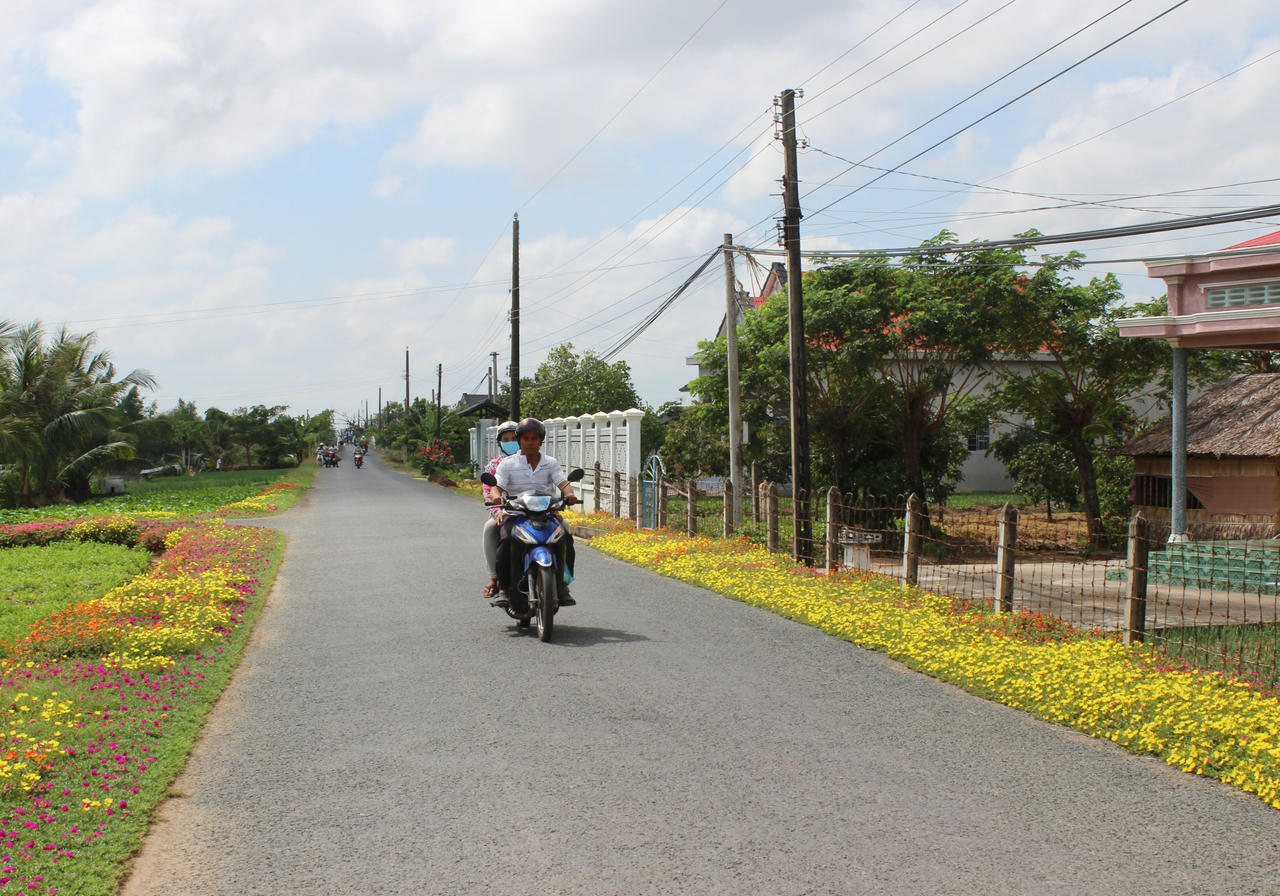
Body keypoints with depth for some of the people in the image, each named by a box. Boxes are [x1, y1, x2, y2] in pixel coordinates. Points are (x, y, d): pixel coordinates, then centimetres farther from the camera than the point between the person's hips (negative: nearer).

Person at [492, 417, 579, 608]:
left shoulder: (551, 463, 12)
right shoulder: (508, 464, 7)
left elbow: (563, 483, -1)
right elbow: (497, 487, -4)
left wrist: (569, 494, -25)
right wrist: (497, 498, -28)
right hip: (515, 513, -1)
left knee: (566, 537, -25)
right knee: (505, 539, -32)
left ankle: (563, 586, -16)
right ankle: (503, 589, -23)